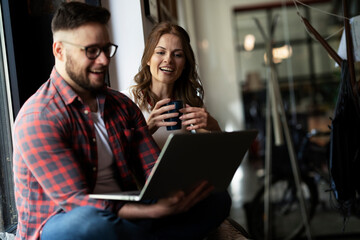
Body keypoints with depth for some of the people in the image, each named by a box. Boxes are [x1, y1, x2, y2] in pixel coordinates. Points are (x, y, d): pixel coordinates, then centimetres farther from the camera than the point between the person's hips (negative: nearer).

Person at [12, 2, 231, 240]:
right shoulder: (38, 118, -16)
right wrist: (155, 211, -35)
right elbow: (76, 201, -24)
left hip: (124, 213, 6)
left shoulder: (123, 105, 8)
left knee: (217, 199, -6)